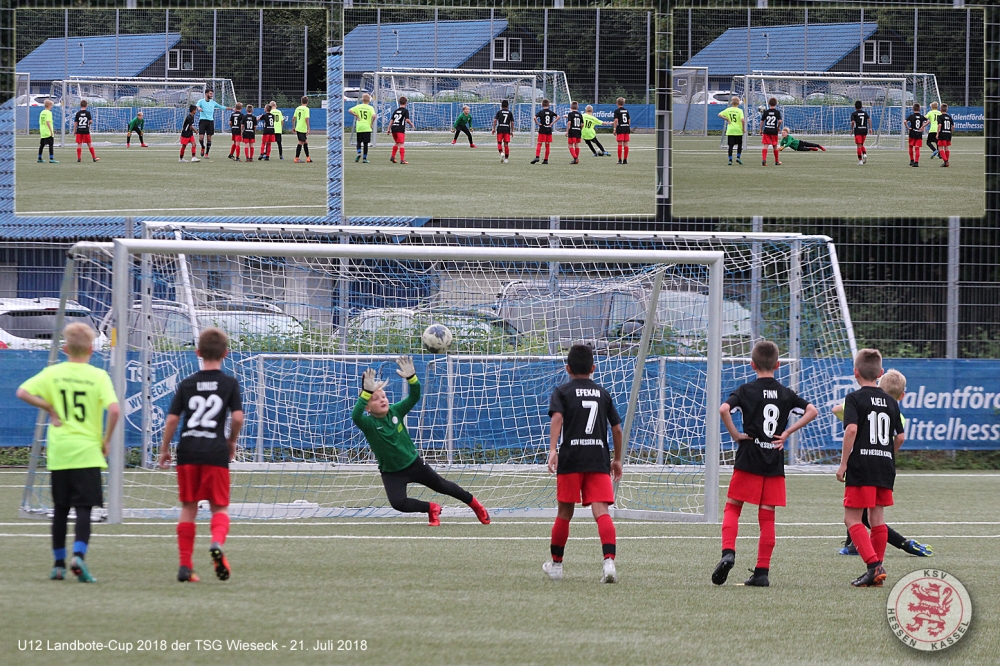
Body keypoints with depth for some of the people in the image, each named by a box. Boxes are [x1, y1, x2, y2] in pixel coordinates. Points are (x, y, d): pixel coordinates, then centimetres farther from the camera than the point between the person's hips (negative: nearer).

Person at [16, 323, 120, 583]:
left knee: (60, 510, 13)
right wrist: (106, 440, -3)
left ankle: (59, 563, 16)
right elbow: (114, 409, -16)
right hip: (88, 453, -3)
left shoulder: (53, 373, 2)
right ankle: (78, 554, -23)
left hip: (59, 453, 3)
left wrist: (49, 407, 3)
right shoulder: (98, 376, -5)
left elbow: (23, 392, -8)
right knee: (84, 509, -3)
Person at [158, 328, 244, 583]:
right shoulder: (230, 383, 2)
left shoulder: (186, 384, 6)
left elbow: (172, 419, 2)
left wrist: (164, 450, 12)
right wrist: (232, 442, 10)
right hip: (216, 451, -2)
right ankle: (217, 542, -26)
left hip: (187, 450, 2)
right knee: (219, 507, 6)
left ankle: (185, 565, 9)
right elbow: (237, 417, -8)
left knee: (188, 507, 11)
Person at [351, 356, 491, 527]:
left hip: (414, 463, 2)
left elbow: (414, 397, -22)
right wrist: (367, 392, -56)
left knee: (442, 486, 16)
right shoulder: (368, 423, -22)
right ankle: (431, 509, 6)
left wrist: (411, 378, -41)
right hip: (391, 473, -2)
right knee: (398, 503, -22)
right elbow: (355, 416, -44)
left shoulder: (395, 411, -12)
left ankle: (474, 504, 40)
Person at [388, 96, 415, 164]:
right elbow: (407, 120, -12)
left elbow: (391, 120, 12)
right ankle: (402, 160, -15)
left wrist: (389, 129, 13)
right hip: (400, 129, -6)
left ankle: (392, 157, 21)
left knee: (396, 143, 24)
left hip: (393, 128, 6)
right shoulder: (405, 110, -1)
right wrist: (412, 125, 4)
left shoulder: (396, 111, 16)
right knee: (401, 144, -9)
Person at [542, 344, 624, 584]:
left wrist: (552, 450, -22)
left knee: (565, 513, 11)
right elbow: (616, 429, 14)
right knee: (601, 511, -9)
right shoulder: (603, 394, 14)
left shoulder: (562, 392, 6)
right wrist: (617, 459, 26)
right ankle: (609, 560, -29)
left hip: (570, 459, -1)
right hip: (599, 460, 1)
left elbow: (557, 418, -13)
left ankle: (556, 564, 25)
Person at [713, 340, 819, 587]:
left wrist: (735, 434, -9)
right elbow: (812, 411, 3)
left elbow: (724, 409, -21)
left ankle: (728, 553, -15)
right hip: (775, 463, 3)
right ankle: (762, 571, 4)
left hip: (749, 459, -3)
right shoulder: (785, 393, 6)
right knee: (767, 516, 5)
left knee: (733, 507, 8)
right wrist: (787, 432, 2)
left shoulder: (746, 390, -4)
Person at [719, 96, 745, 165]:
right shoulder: (739, 110, -7)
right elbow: (742, 120, -18)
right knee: (739, 144, 17)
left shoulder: (728, 110, 2)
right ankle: (738, 157, 9)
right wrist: (743, 128, -7)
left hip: (730, 131, 2)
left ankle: (730, 160, -4)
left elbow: (720, 114, -3)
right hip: (738, 130, -2)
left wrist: (726, 119, 1)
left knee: (731, 146, 4)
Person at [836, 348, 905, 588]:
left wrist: (843, 463, -13)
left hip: (861, 465, -6)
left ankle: (874, 564, -17)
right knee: (877, 517, 13)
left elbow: (851, 429, -19)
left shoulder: (855, 398, -5)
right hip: (885, 465, 6)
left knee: (852, 518, -2)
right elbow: (900, 436, 12)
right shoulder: (890, 401, 11)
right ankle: (877, 570, 14)